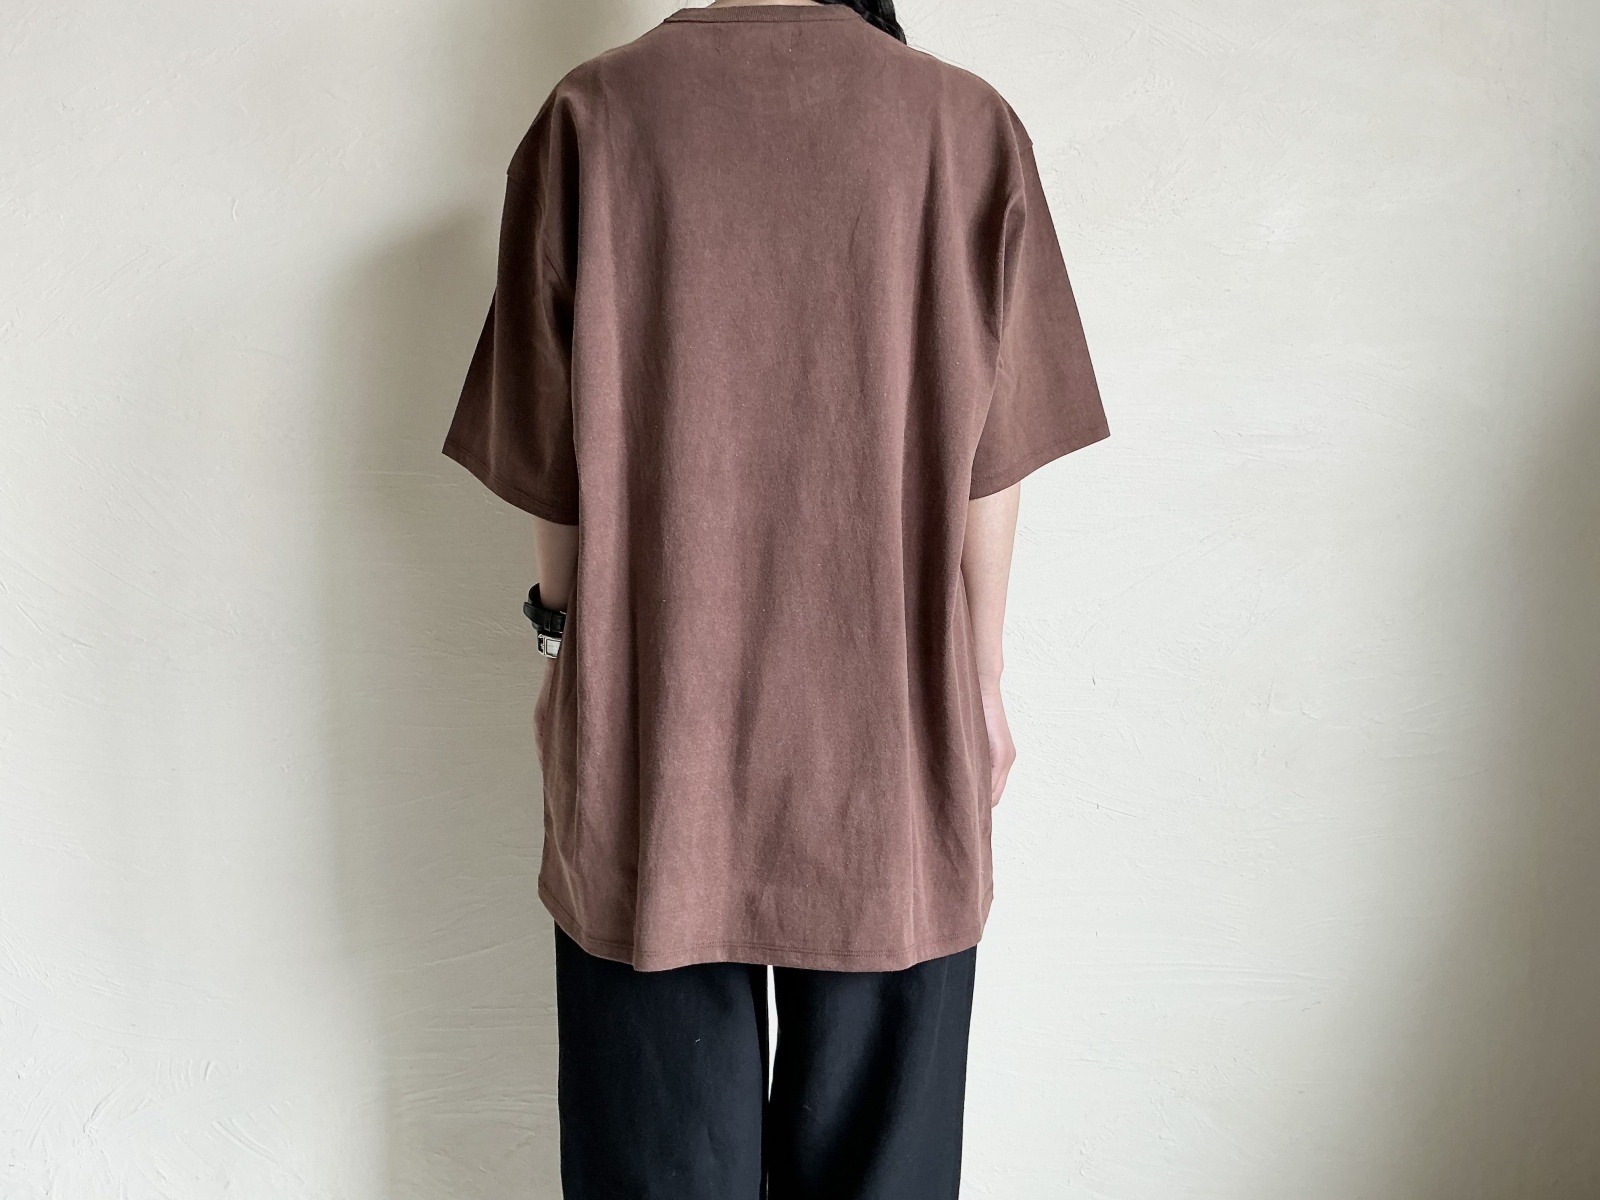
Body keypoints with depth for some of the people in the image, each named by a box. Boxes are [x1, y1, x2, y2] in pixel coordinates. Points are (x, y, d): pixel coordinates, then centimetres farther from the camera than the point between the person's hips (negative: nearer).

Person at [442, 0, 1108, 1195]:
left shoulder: (594, 117, -5)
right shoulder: (969, 125, -4)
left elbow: (548, 457, -2)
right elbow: (990, 464, -2)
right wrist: (983, 683, 10)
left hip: (653, 734, 0)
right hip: (894, 737, 1)